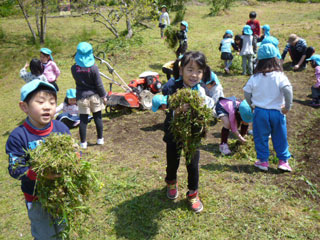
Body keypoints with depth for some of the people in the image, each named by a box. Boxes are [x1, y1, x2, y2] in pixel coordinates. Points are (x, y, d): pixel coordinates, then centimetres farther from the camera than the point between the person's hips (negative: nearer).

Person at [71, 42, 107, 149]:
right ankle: (100, 139, 23)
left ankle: (83, 142, 12)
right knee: (98, 117, 12)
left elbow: (76, 80, 7)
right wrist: (103, 96, 1)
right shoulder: (93, 67, -13)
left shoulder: (74, 68, -8)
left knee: (83, 120, 6)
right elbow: (99, 84, -9)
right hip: (94, 95, -1)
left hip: (81, 97, 1)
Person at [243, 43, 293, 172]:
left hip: (260, 112, 1)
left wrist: (252, 104, 17)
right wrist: (287, 107, -10)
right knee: (280, 137, 14)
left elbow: (247, 93, 1)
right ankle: (283, 161, 21)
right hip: (277, 112, 0)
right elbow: (287, 90, -23)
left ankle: (263, 161, 19)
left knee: (261, 138, 13)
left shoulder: (255, 78, -4)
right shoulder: (280, 76, -10)